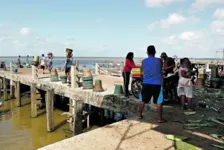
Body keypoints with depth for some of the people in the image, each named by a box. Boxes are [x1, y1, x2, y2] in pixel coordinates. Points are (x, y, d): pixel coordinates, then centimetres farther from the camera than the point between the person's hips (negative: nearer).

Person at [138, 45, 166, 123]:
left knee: (143, 100, 17)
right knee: (159, 102, 5)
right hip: (157, 84, -2)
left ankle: (140, 115, 25)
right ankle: (160, 118, 9)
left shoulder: (143, 61, 0)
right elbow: (161, 70, 11)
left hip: (146, 84, 3)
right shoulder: (159, 61, -5)